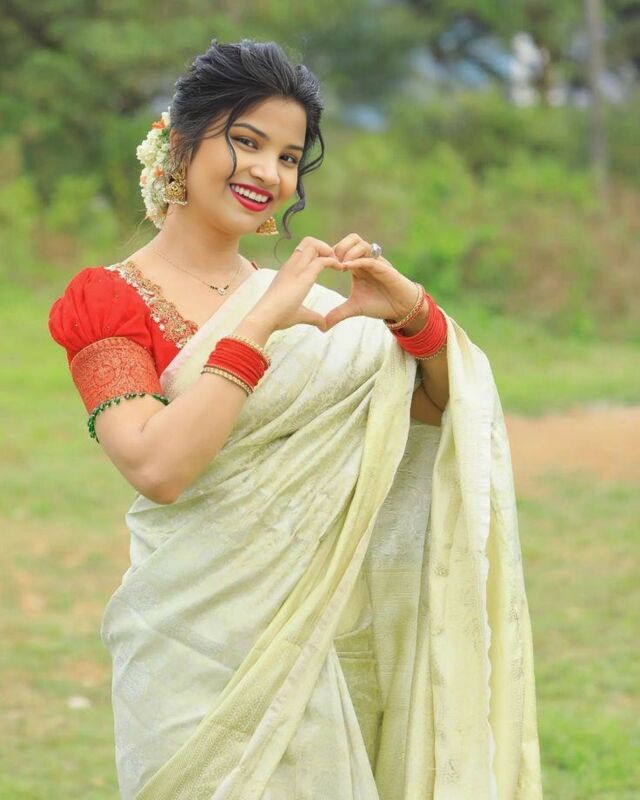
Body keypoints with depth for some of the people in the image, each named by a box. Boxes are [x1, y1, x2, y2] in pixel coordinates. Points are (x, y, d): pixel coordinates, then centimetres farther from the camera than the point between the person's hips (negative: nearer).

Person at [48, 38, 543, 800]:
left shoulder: (307, 300, 11)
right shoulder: (110, 301, -4)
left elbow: (453, 410, 6)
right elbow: (158, 467, -20)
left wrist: (412, 314, -11)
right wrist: (262, 324, -18)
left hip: (320, 644, 5)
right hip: (195, 646, -5)